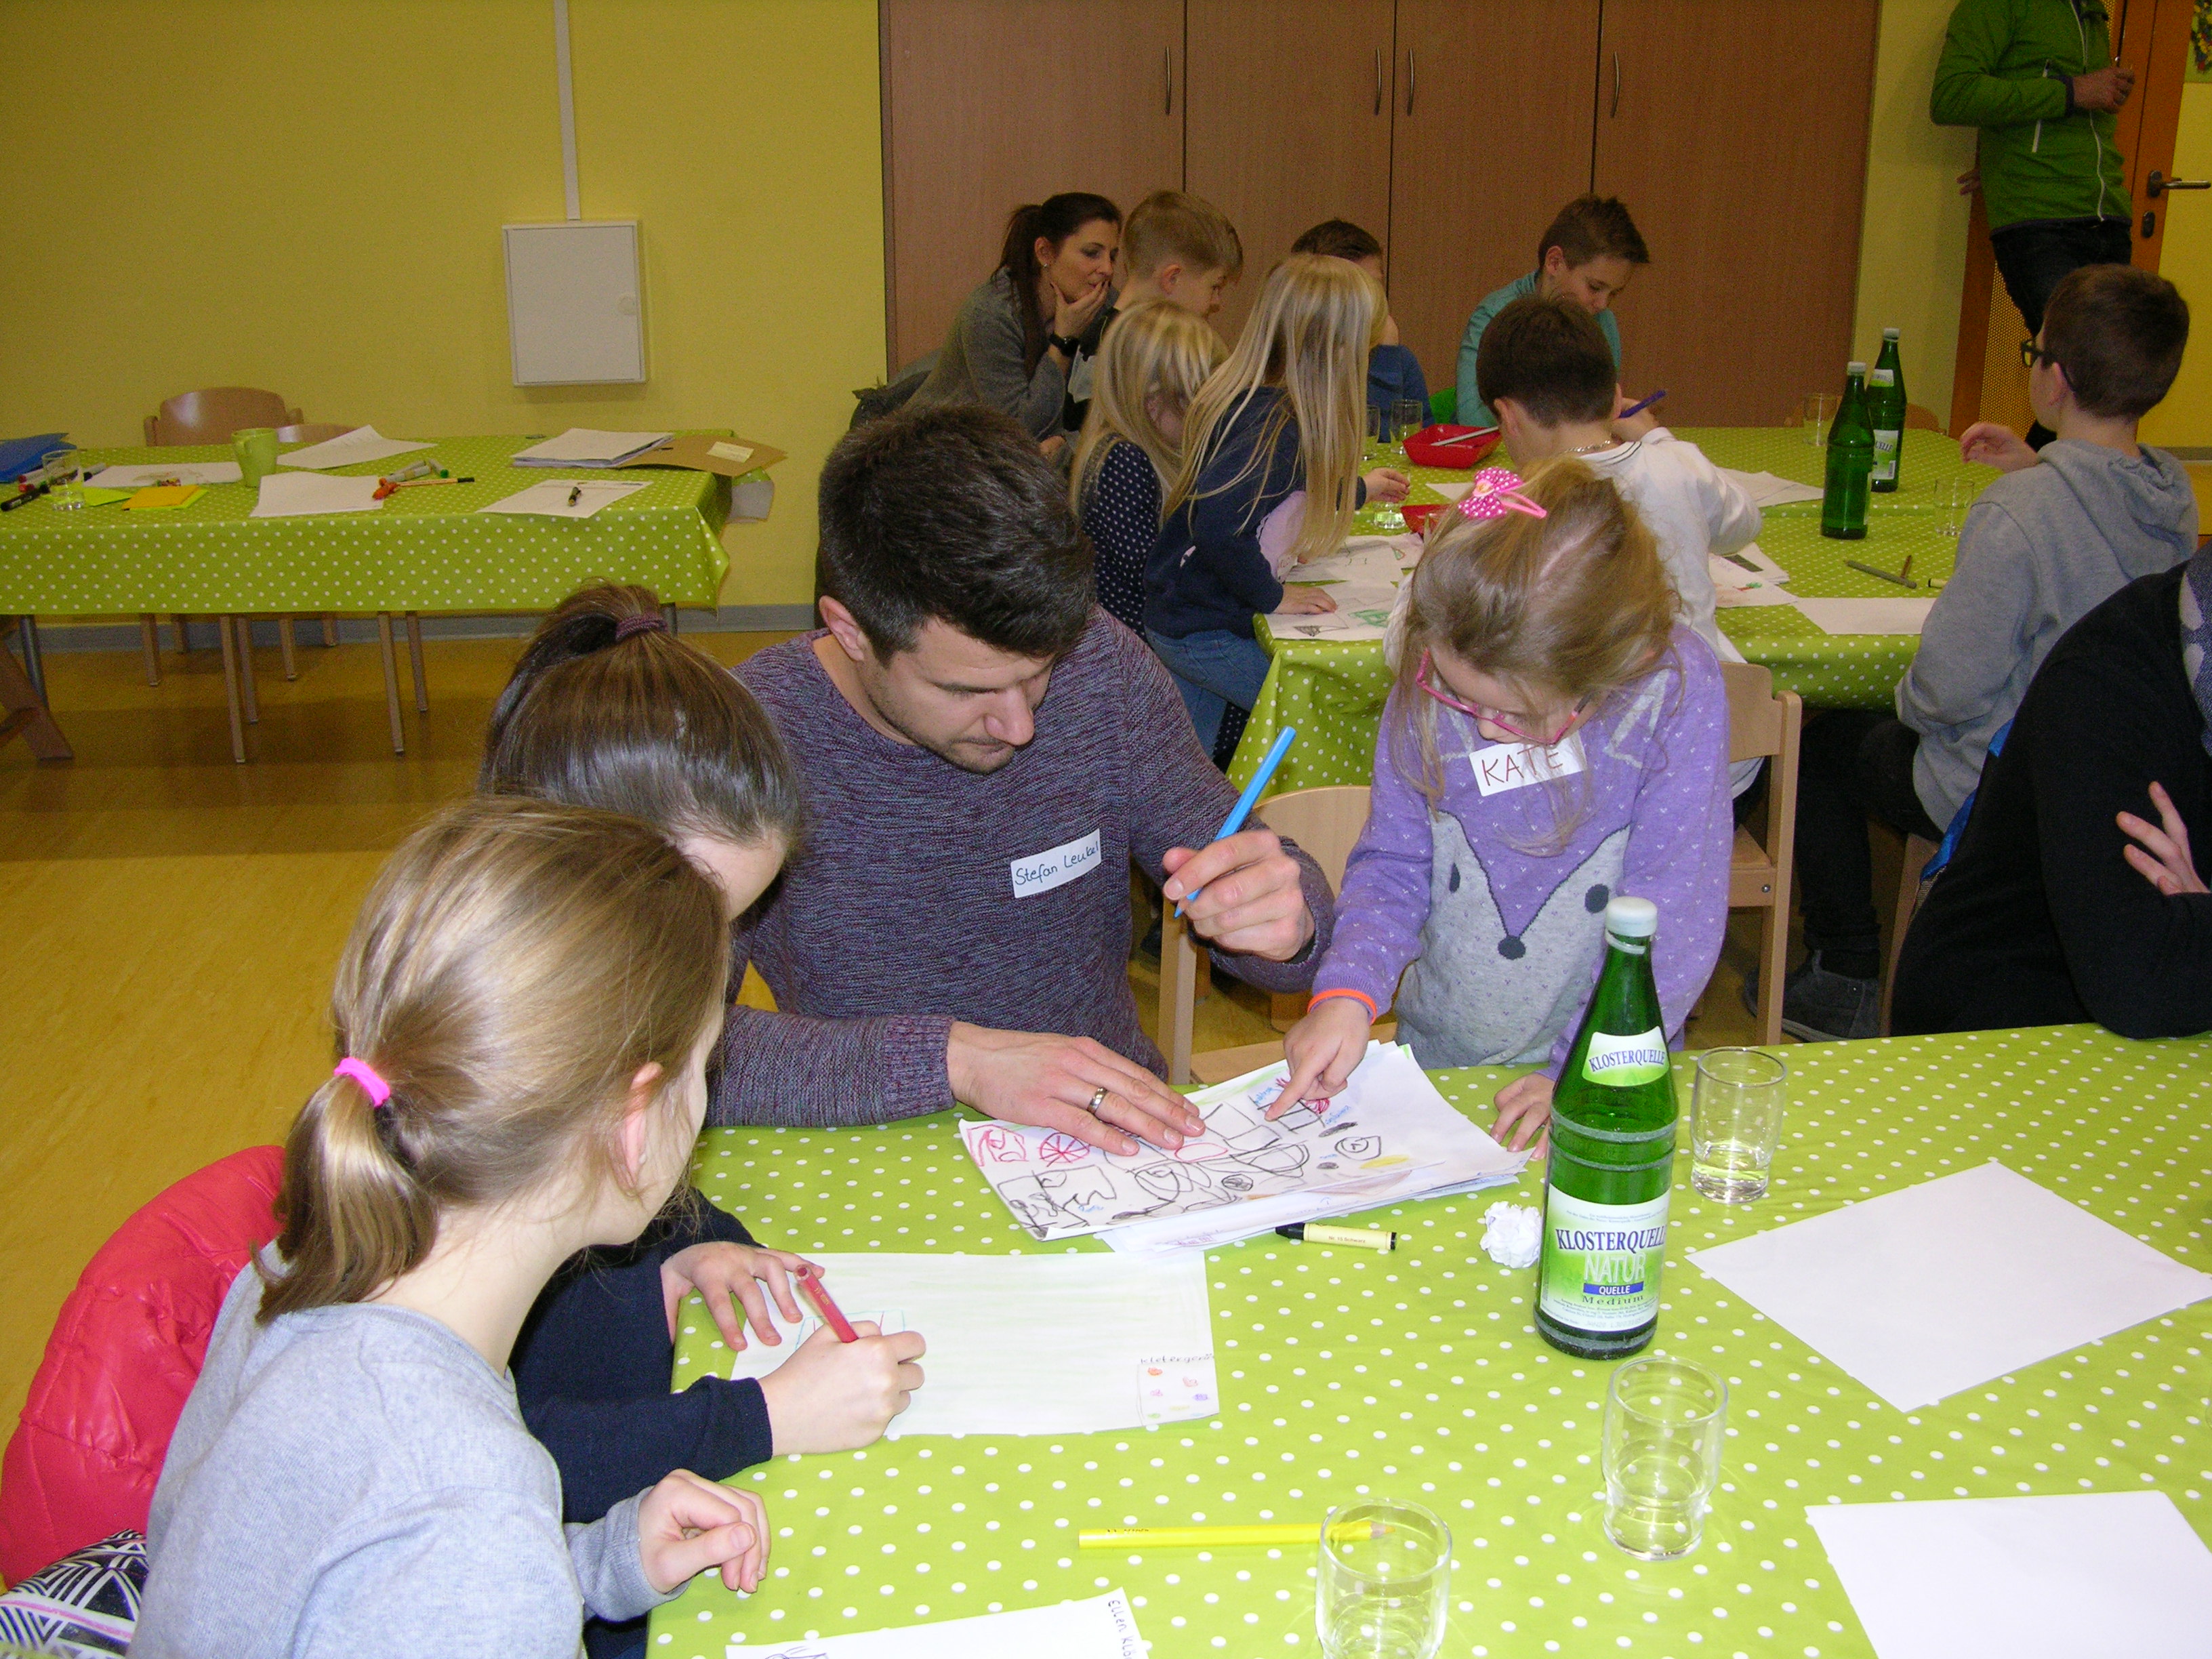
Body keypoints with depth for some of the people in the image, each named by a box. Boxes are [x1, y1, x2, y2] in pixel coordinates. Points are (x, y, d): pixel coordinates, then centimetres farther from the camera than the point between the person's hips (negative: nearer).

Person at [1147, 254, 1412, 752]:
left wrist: (1358, 488, 38)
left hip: (1175, 618, 10)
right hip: (1207, 634, -9)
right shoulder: (1277, 429, -26)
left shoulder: (1251, 402, 4)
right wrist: (1274, 596, -22)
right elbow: (1219, 521, -38)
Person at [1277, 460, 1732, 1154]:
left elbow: (1674, 912, -14)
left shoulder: (1676, 692, -17)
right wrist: (1346, 992, -16)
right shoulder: (1430, 681, -9)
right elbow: (1395, 863, 0)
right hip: (1437, 1059, 0)